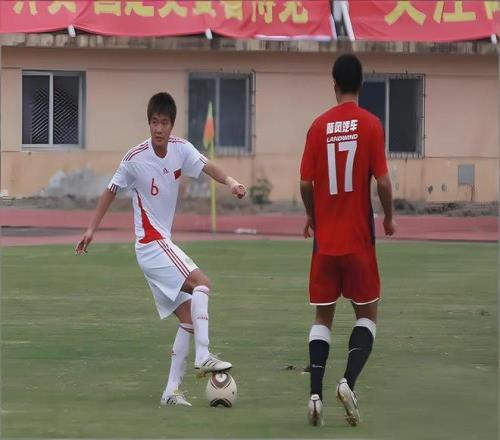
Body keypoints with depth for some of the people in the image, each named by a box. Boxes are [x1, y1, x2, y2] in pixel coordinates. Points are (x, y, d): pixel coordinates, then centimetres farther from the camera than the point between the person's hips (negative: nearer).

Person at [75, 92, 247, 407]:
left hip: (162, 245, 7)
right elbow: (112, 191, -1)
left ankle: (172, 390, 3)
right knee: (202, 283, -21)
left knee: (188, 315, 3)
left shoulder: (181, 149, -1)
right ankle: (203, 356, -25)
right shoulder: (135, 159, -13)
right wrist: (92, 229, 2)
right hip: (151, 243, -7)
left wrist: (230, 182, -36)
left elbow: (207, 166, -16)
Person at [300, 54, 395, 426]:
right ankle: (349, 381, -11)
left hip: (325, 239, 2)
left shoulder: (319, 126, -1)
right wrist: (389, 217, 8)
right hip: (359, 239, -2)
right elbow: (382, 180, -10)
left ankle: (316, 394, -3)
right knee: (367, 313, 10)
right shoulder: (371, 125, -6)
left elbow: (306, 182, 1)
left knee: (323, 316, 10)